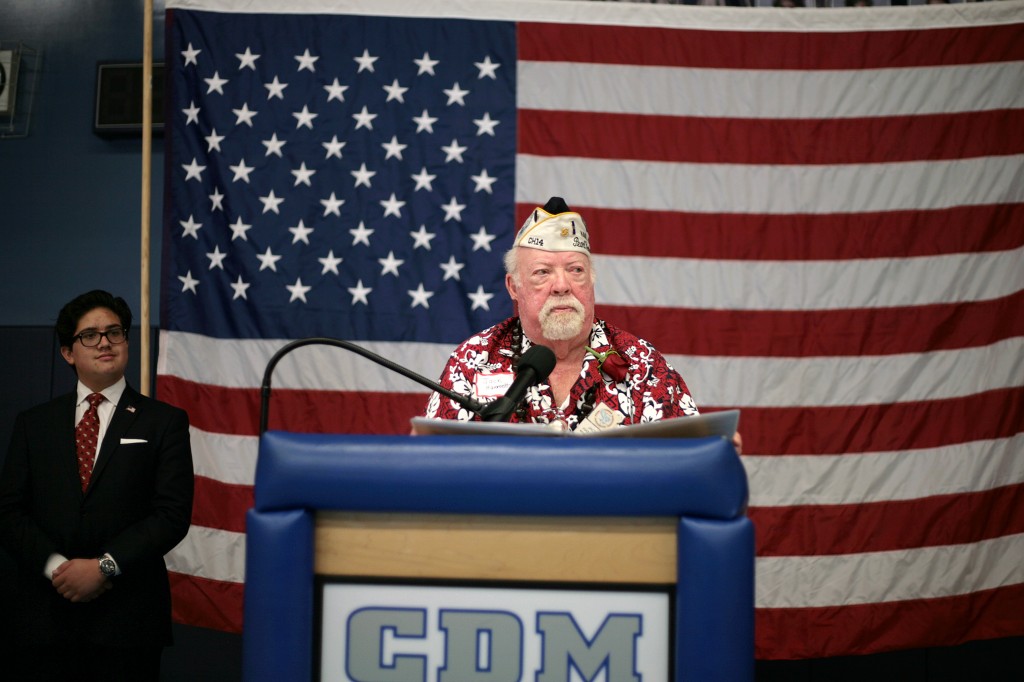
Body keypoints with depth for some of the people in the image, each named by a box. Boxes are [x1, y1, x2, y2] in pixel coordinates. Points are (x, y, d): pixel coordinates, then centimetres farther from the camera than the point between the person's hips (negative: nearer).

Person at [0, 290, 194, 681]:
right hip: (44, 616, 2)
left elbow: (173, 513, -4)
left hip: (127, 619, -2)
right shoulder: (34, 424, 13)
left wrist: (105, 566, -13)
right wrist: (55, 566, -10)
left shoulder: (164, 422, 4)